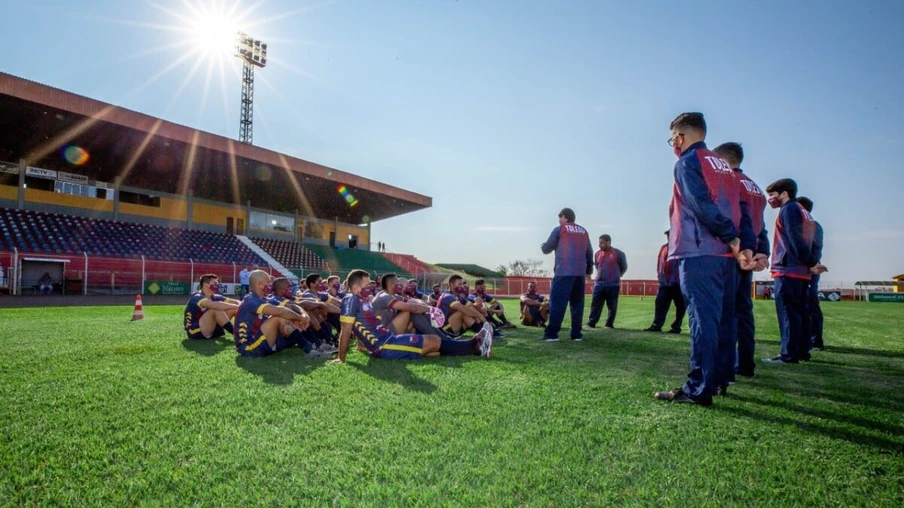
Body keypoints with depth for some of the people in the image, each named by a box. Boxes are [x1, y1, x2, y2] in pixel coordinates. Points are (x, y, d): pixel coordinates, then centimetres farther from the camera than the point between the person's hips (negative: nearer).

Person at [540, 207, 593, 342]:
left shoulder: (559, 229, 3)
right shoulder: (583, 231, 17)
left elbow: (547, 249, 5)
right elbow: (589, 252, 18)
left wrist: (542, 246, 27)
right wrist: (589, 270, 26)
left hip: (564, 272, -5)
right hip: (580, 273, 5)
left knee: (557, 303, -6)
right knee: (577, 303, 9)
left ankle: (551, 334, -9)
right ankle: (576, 334, 9)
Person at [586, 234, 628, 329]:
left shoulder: (618, 253, -6)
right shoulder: (598, 253, 8)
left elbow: (624, 267, 6)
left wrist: (616, 276, 12)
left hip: (613, 285, -4)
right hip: (599, 284, 4)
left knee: (612, 306, 4)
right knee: (595, 305, 3)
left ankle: (609, 324, 13)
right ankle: (591, 324, 5)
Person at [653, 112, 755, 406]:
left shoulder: (688, 163, -4)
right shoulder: (723, 166, 21)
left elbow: (703, 206, -17)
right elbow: (741, 209, 12)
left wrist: (730, 238, -12)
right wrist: (746, 246, 4)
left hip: (699, 253, -8)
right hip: (726, 254, 9)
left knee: (703, 317, -10)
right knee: (722, 317, 13)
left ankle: (699, 388, -7)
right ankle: (719, 379, 23)